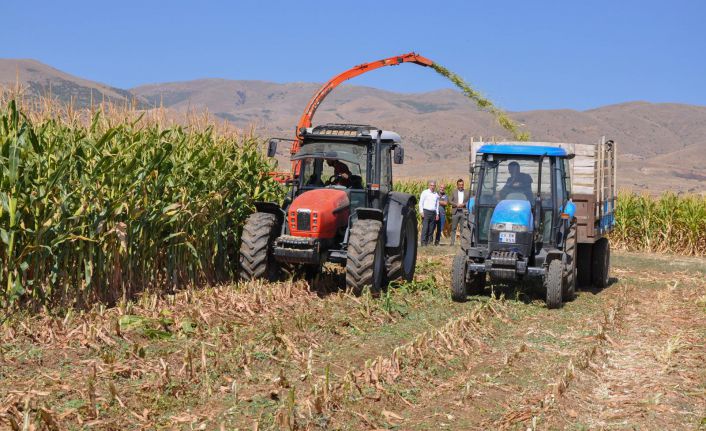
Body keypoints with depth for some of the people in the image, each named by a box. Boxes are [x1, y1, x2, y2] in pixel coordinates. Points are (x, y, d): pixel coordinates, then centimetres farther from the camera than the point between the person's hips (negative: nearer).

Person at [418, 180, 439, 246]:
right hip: (426, 212, -4)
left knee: (431, 229, 2)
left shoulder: (436, 195, 15)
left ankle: (429, 242, 6)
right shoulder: (425, 192, 3)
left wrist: (437, 214, 14)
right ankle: (423, 242, -10)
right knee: (425, 227, -11)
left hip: (433, 213, 4)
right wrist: (421, 212, -9)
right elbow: (421, 203, 1)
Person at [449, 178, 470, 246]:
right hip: (455, 212, 1)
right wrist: (456, 204, -11)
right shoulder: (454, 192, 10)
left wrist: (464, 204, -12)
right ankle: (452, 242, 7)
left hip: (463, 212, -1)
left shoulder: (467, 193, 7)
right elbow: (451, 201, 5)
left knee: (463, 228, -1)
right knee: (453, 228, 2)